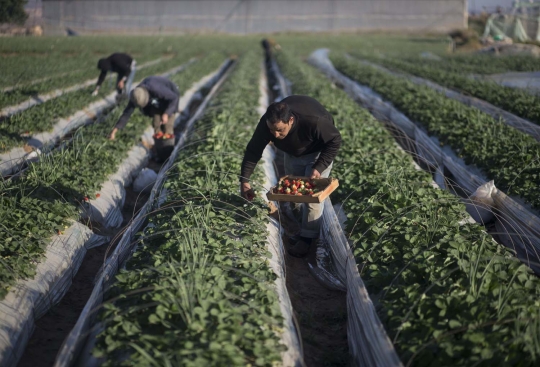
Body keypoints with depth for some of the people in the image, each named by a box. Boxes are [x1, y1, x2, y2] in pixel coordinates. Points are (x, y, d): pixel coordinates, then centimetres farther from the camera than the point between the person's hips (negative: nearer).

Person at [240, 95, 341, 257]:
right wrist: (244, 179, -25)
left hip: (317, 151, -4)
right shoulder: (266, 123, -34)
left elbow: (335, 140, -28)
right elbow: (254, 150, -21)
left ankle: (307, 237, 2)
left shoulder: (314, 121, -46)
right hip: (292, 151, 5)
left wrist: (319, 167, -34)